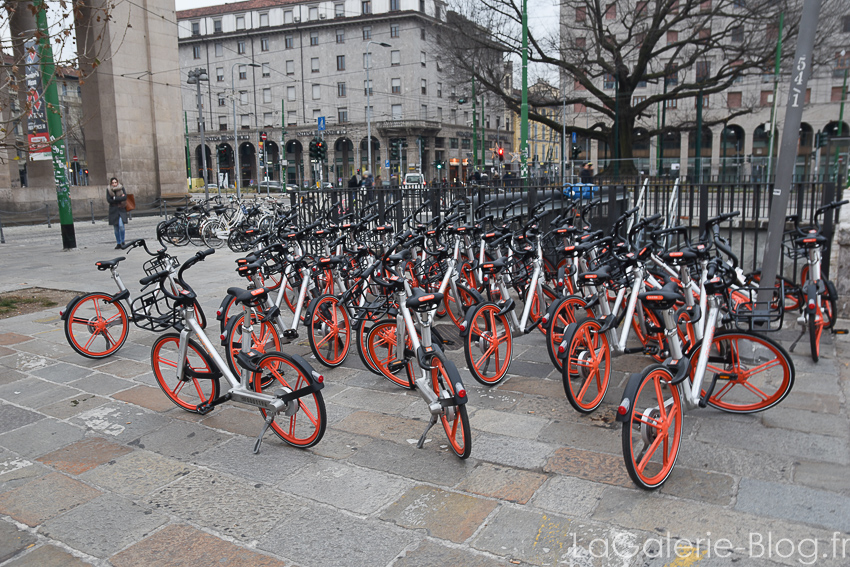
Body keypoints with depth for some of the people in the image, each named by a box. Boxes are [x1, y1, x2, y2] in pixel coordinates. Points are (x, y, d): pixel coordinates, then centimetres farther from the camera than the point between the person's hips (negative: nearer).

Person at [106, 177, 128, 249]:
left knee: (121, 225, -17)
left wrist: (115, 198, -14)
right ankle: (118, 244, 12)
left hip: (121, 210, -2)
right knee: (116, 228, 4)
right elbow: (108, 200, -7)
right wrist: (120, 198, -12)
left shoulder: (121, 188, 2)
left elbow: (125, 197, -11)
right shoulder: (108, 189, 4)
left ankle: (122, 241, 0)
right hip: (113, 210, 2)